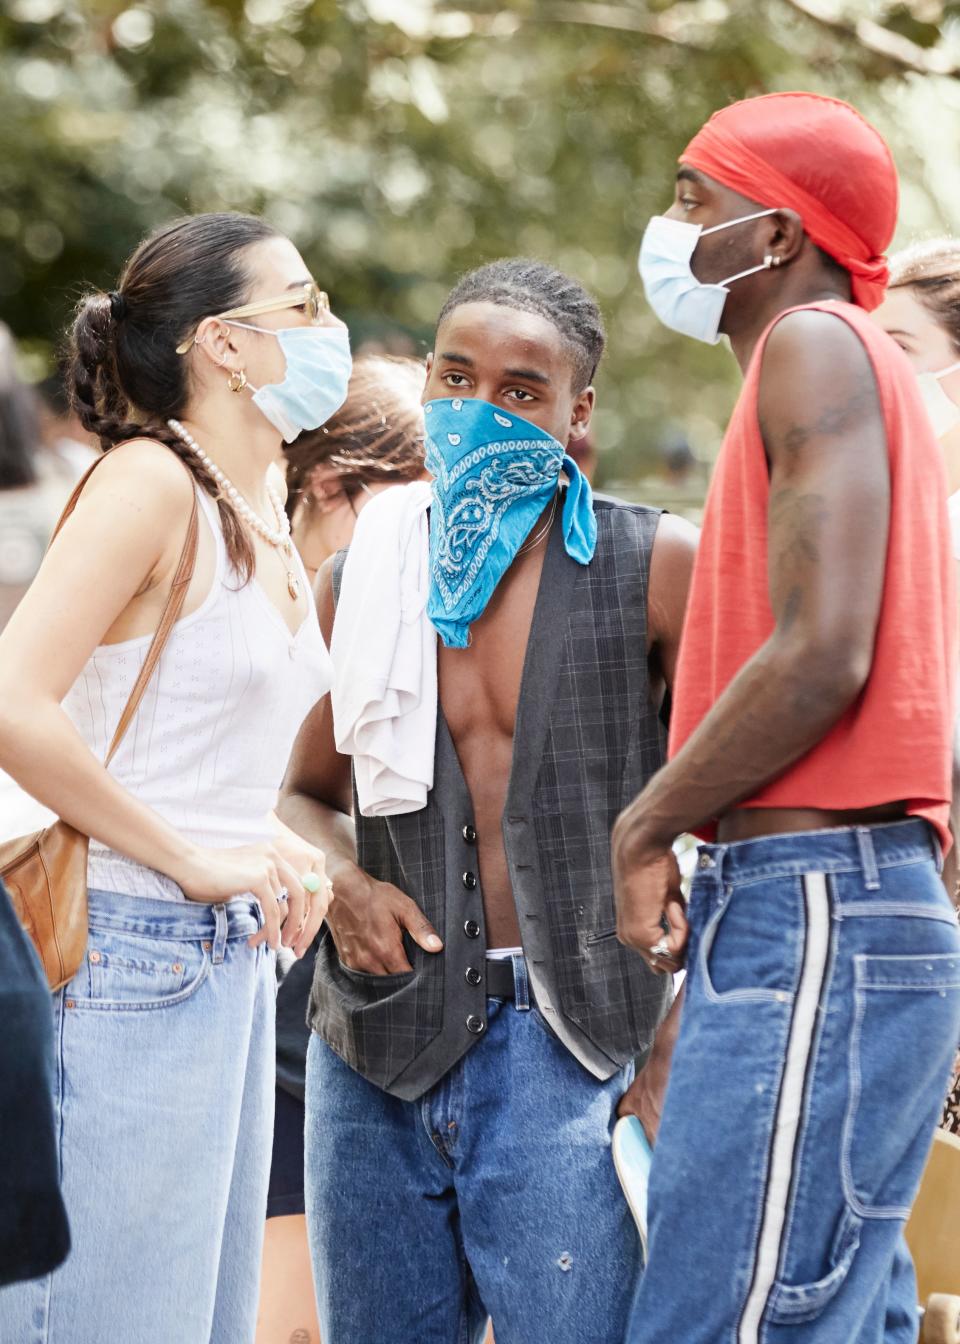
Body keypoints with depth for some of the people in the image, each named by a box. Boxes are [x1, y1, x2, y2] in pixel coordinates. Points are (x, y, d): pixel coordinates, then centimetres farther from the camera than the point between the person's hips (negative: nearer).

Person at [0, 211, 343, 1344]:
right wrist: (190, 860, -15)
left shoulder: (263, 509, 15)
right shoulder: (150, 481, -11)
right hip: (128, 956, -9)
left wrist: (278, 852, 8)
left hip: (232, 955, 9)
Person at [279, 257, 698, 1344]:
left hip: (562, 1046, -4)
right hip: (376, 1046, 5)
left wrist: (688, 1035, -9)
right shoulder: (360, 579, 11)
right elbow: (305, 792, 23)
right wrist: (340, 880, 0)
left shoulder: (655, 569, -3)